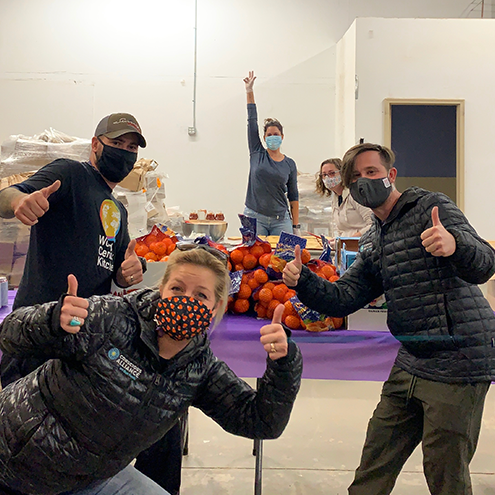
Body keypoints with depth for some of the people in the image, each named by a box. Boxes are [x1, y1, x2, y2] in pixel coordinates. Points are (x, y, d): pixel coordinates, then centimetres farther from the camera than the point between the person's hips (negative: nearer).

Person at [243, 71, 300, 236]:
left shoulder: (290, 164, 6)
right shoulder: (257, 154, 5)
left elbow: (293, 196, 8)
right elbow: (252, 121, 3)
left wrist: (296, 226, 5)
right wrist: (249, 92, 1)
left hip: (281, 220, 1)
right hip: (254, 218, -1)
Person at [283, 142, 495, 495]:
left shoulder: (430, 206, -7)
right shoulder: (373, 242, 14)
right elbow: (343, 298, 5)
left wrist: (455, 245, -41)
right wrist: (301, 281, -11)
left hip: (458, 364, -7)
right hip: (410, 365, 7)